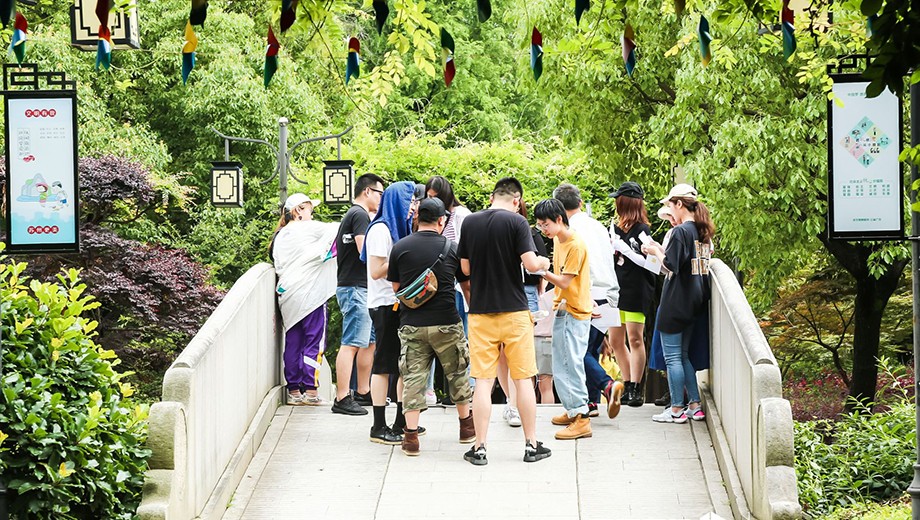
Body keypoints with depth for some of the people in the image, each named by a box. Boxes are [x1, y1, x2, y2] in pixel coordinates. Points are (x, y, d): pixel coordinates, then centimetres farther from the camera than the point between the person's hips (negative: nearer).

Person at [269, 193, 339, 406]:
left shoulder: (280, 237, 14)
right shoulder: (309, 229, -5)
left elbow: (278, 267, 17)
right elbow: (335, 230, -2)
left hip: (287, 295, 6)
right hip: (309, 293, -6)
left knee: (293, 343, 8)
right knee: (313, 342, -3)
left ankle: (293, 391, 8)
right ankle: (310, 389, -6)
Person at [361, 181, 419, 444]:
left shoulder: (399, 227, 17)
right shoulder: (381, 229, -12)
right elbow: (376, 271, -17)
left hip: (401, 303, 9)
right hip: (385, 305, -9)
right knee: (384, 365, -5)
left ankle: (402, 421, 18)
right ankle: (379, 427, -2)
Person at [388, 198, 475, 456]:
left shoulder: (400, 248, 0)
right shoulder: (451, 248, -1)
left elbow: (396, 287, 8)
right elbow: (467, 286, 9)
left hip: (411, 325, 1)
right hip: (446, 323, -1)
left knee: (413, 376, 2)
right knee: (457, 372, 17)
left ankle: (411, 436, -4)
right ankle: (466, 426, 29)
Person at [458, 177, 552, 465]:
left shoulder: (470, 222, 3)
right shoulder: (516, 222, -8)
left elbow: (465, 268, 9)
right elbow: (530, 263, -15)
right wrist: (543, 262, 7)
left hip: (480, 311, 2)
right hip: (514, 310, -2)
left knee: (483, 381, 4)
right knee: (523, 379, 6)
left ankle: (479, 448, 2)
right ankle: (531, 445, 11)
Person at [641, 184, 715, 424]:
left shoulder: (681, 232, -16)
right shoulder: (703, 232, 9)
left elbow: (671, 266, -19)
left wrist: (656, 251, -4)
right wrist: (662, 250, 14)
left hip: (676, 303, -9)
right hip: (694, 303, 9)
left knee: (672, 357, 0)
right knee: (683, 355, 16)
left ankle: (676, 410, 3)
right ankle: (695, 406, 16)